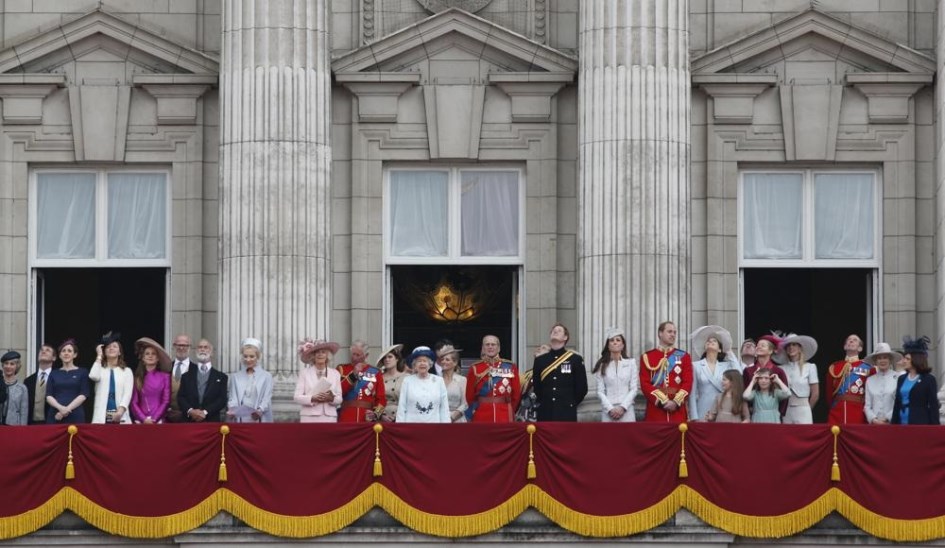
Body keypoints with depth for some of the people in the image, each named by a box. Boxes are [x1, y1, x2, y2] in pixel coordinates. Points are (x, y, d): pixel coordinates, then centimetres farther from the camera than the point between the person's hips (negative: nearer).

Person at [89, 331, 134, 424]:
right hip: (101, 417, 0)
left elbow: (128, 393, 0)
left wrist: (120, 410, -17)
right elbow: (93, 376, -11)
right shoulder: (100, 369, 14)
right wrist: (99, 356, 1)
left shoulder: (127, 371, 13)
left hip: (120, 417, 0)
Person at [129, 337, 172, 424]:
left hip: (158, 420, -1)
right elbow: (134, 402, 5)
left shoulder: (165, 376, 6)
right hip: (141, 421, 1)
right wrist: (144, 419, -9)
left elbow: (166, 401, 2)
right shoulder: (137, 377, 9)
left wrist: (154, 419, -8)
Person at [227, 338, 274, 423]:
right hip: (239, 421, 1)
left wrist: (260, 411, -21)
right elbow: (232, 399, 6)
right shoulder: (235, 377, 15)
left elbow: (266, 400, 0)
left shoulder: (266, 376, 9)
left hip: (259, 421, -1)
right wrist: (231, 410, -16)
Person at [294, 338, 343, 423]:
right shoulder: (304, 372, 6)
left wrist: (331, 398, -13)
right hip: (309, 417, -2)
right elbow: (297, 397, -1)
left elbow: (339, 399, 10)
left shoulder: (335, 374, 12)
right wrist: (312, 398, -18)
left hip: (329, 417, 2)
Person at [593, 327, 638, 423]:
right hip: (608, 411, 0)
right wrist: (610, 409, -10)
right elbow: (600, 391, 2)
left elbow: (634, 389, 3)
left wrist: (623, 407, -8)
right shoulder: (602, 365, 7)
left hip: (626, 410, 0)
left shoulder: (631, 363, 7)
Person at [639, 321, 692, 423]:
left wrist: (676, 402, -12)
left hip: (678, 410, 1)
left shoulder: (684, 357, 10)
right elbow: (645, 384, -3)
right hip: (655, 410, -1)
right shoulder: (647, 357, 5)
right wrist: (662, 401, -13)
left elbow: (688, 383, 2)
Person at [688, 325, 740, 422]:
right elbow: (692, 394, 2)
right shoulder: (696, 366, 4)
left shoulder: (726, 366, 11)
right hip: (703, 414, -2)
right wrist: (694, 418, -6)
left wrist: (730, 354, 6)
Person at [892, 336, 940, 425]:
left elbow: (933, 406, -5)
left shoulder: (928, 379, -2)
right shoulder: (901, 379, 13)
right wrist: (893, 425, 10)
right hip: (902, 423, 6)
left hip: (920, 423, -6)